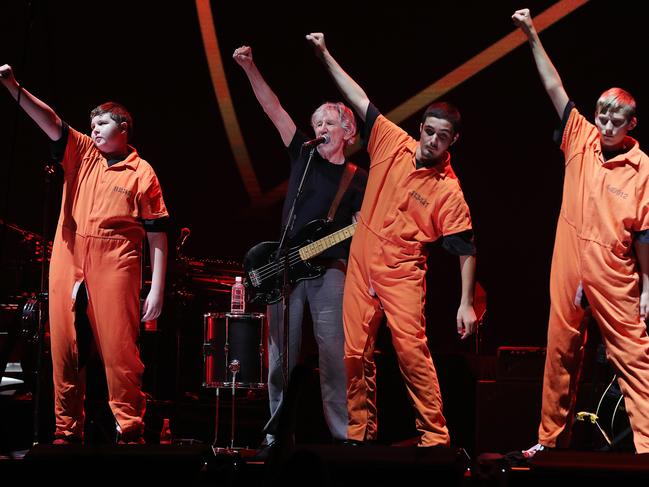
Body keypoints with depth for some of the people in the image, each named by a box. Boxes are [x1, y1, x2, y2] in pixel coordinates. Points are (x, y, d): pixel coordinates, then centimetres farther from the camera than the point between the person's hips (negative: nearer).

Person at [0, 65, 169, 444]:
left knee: (119, 352, -8)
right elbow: (51, 122, 3)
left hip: (114, 270, -5)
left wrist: (157, 289, -7)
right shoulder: (83, 153, 15)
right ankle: (68, 432, 10)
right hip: (67, 266, 5)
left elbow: (157, 233, 0)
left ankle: (131, 432, -5)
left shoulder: (141, 173, 2)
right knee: (65, 351, 4)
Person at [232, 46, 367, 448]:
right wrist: (250, 68, -5)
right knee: (282, 353, 3)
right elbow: (273, 109, 4)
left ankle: (343, 432, -7)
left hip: (329, 269, -2)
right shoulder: (304, 155, 10)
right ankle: (278, 426, 13)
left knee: (333, 351, -9)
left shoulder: (359, 180, 7)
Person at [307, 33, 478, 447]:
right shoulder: (393, 144, 0)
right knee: (357, 354, 4)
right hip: (362, 265, 4)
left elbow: (466, 249, -9)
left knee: (412, 350, -14)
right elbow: (360, 100, 6)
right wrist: (325, 55, 7)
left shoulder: (448, 191, -11)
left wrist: (466, 302, -16)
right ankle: (361, 432, 14)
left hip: (402, 274, -4)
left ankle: (435, 436, -8)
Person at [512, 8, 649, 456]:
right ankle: (552, 438, 21)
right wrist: (533, 37, -2)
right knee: (561, 356, 11)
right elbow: (556, 89, 1)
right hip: (568, 270, 4)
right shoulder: (582, 140, 2)